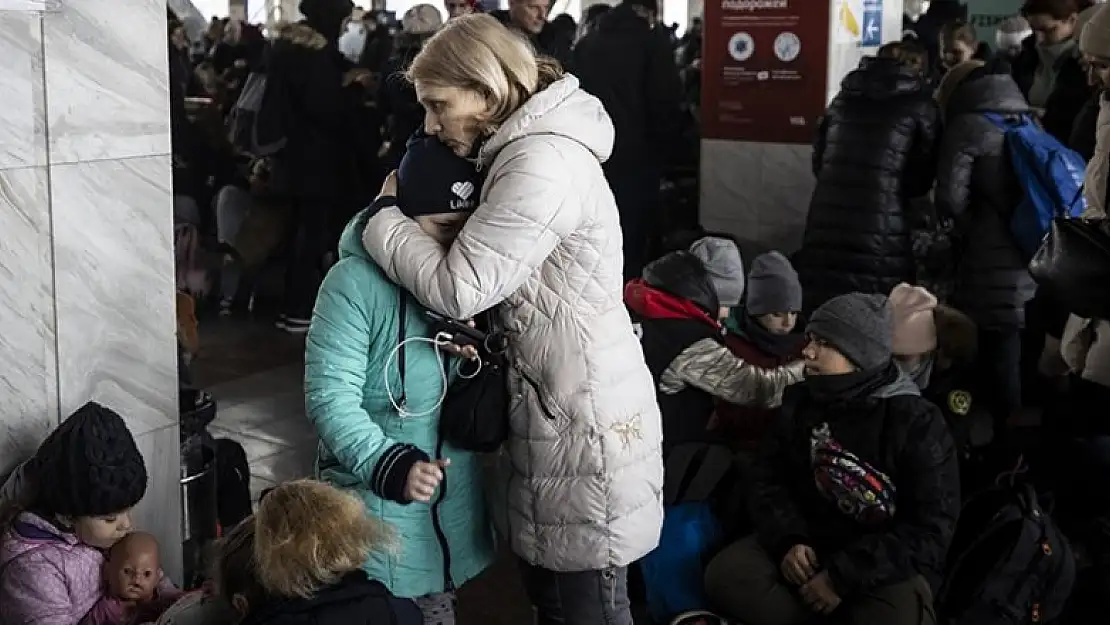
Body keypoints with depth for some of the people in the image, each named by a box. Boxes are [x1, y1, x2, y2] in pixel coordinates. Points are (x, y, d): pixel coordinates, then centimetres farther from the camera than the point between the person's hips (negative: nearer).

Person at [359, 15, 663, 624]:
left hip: (584, 420, -10)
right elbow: (486, 264, 13)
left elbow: (457, 288, -21)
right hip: (553, 406, 10)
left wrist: (383, 213, -8)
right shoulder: (528, 150, 12)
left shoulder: (543, 164, -21)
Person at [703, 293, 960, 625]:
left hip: (887, 567, -4)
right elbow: (768, 479, 9)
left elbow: (930, 530, -14)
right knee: (725, 574, -21)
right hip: (809, 544, 4)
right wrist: (788, 541, -12)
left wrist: (844, 576, -22)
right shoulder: (800, 403, 3)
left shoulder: (918, 423, -11)